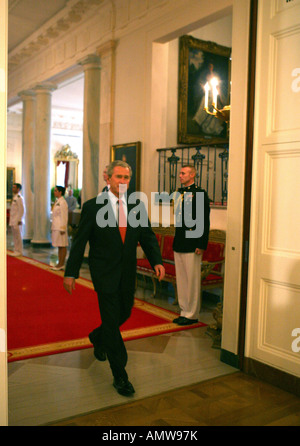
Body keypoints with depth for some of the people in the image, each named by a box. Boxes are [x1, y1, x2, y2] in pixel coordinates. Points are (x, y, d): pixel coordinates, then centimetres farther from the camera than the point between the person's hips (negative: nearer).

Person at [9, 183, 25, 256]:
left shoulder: (19, 198, -13)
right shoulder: (14, 197, 17)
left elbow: (22, 210, -17)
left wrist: (19, 220, -18)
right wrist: (11, 220, 19)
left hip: (17, 221, -9)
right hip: (13, 221, 9)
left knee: (18, 236, -4)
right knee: (15, 237, 12)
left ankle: (19, 252, 1)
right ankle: (16, 251, 18)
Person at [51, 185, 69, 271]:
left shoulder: (62, 202, -13)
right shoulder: (57, 202, 16)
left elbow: (64, 216, -16)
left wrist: (62, 228, -19)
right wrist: (53, 227, 19)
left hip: (60, 227, -10)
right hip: (56, 227, 10)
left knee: (62, 246, -3)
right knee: (59, 246, 11)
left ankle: (61, 264, 0)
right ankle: (60, 264, 16)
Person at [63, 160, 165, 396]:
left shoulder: (137, 207, 4)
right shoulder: (93, 206, -7)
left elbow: (148, 237, 5)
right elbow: (80, 241, -5)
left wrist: (157, 261, -11)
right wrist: (71, 273, -8)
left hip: (128, 271, 5)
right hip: (104, 271, -5)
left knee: (125, 312, 19)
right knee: (112, 319, -4)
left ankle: (97, 337, 50)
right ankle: (120, 376, 7)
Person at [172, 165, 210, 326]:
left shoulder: (200, 193, -9)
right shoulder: (180, 193, 14)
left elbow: (204, 221, -13)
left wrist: (201, 245, -17)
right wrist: (176, 241, 15)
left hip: (192, 244, -8)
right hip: (178, 244, 8)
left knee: (192, 280, 1)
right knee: (181, 279, 14)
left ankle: (192, 314, 12)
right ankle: (184, 311, 26)